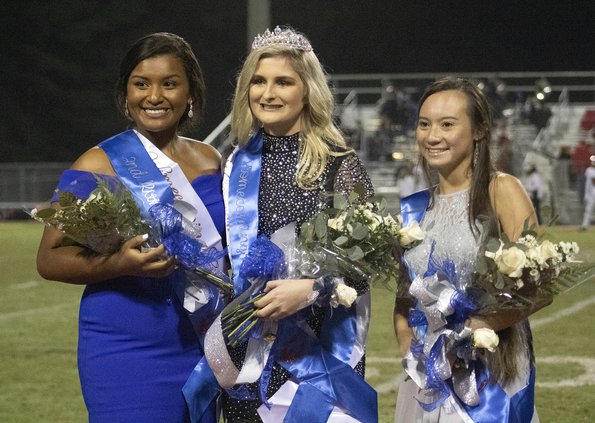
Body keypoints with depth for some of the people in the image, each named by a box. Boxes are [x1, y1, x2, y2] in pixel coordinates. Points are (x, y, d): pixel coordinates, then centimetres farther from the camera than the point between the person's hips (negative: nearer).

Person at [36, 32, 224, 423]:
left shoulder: (210, 160, 9)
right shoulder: (99, 165, -7)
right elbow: (49, 259, -10)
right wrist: (120, 264, -26)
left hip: (201, 347, 5)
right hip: (127, 357, -5)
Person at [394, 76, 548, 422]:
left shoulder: (501, 191, -9)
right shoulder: (415, 209, 8)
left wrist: (475, 330, -21)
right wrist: (408, 350, 0)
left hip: (490, 377, -5)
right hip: (427, 379, 5)